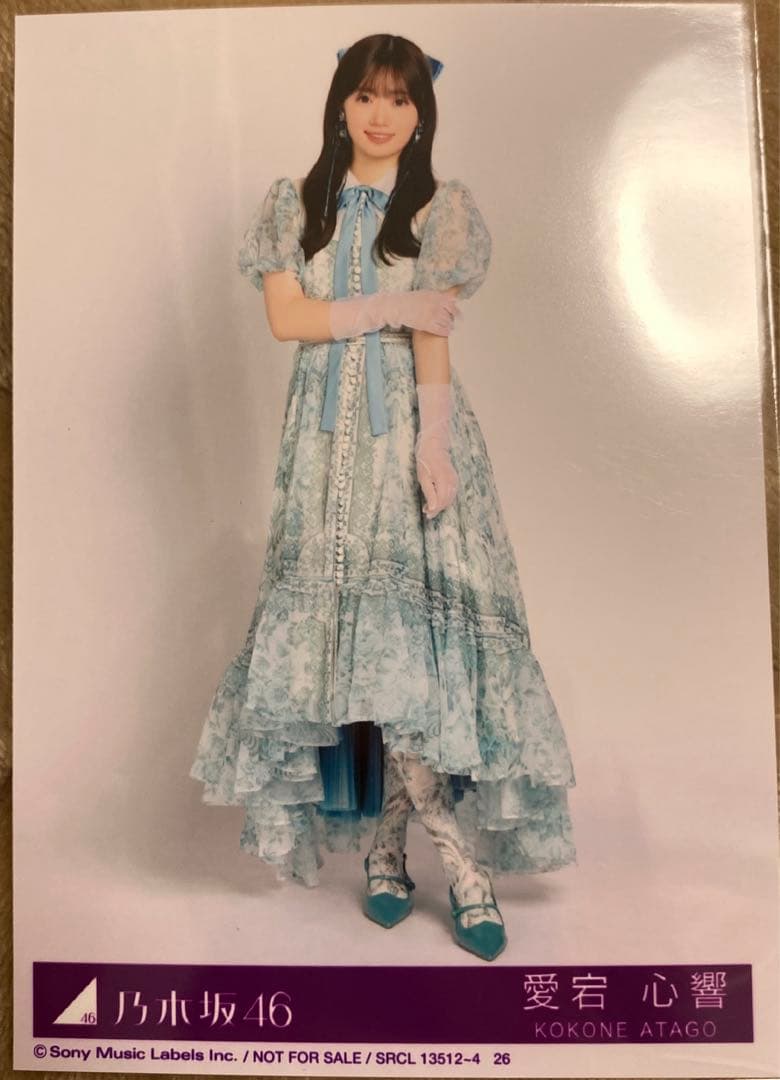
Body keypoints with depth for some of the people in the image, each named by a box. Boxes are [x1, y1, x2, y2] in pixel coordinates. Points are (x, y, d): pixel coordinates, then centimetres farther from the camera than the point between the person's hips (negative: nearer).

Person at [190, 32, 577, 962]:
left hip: (413, 429, -2)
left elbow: (434, 335, -5)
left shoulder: (442, 208, 6)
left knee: (418, 625, -11)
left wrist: (433, 445, -18)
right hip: (328, 439, 2)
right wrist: (389, 306, -8)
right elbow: (286, 318, 0)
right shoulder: (295, 205, 13)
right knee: (347, 626, -3)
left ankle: (388, 837, -1)